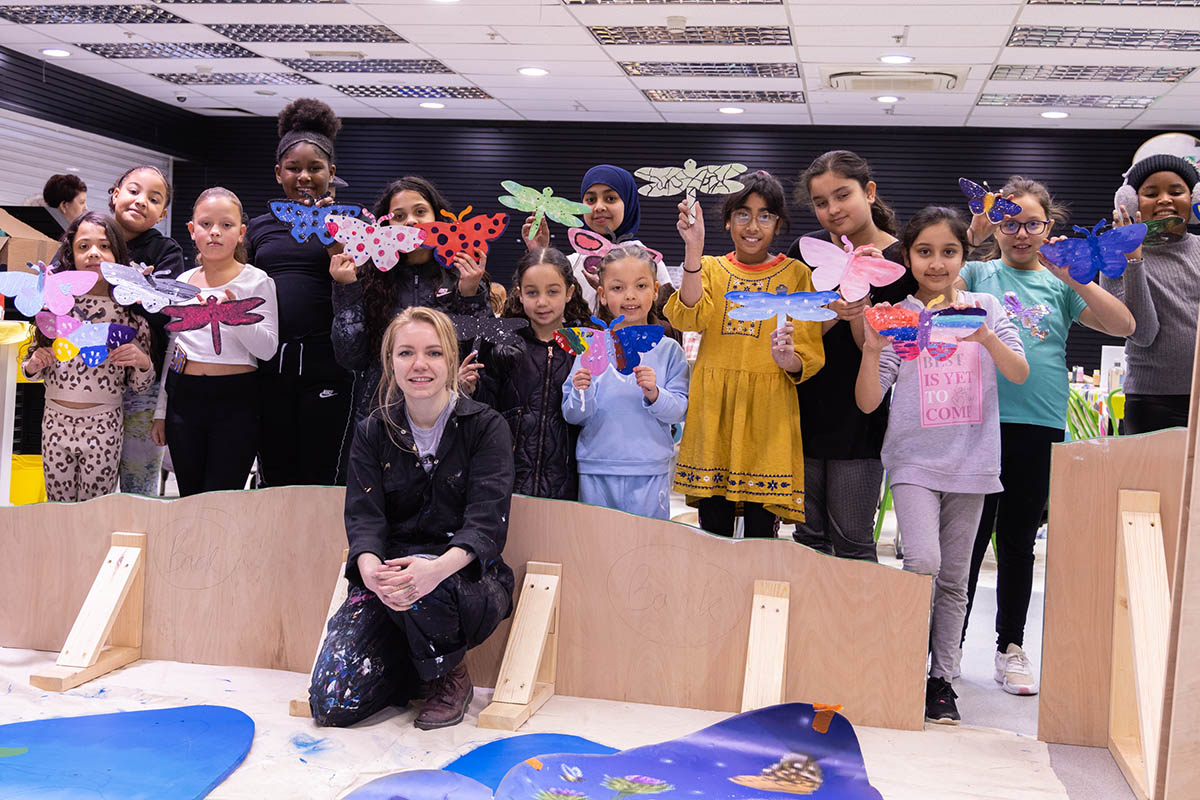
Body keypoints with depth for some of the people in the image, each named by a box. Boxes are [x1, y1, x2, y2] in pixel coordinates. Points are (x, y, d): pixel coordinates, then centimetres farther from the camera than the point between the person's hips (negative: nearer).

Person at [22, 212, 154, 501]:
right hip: (55, 423, 2)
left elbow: (140, 386, 3)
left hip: (103, 426, -2)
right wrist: (33, 365, -9)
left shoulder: (130, 309, -2)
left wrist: (143, 362, -17)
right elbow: (31, 370, 13)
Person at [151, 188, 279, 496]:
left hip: (235, 401, -4)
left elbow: (267, 349, -10)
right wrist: (160, 410, 16)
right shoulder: (183, 282, 10)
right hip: (183, 396, 4)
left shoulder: (257, 281, -2)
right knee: (189, 499, 8)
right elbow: (171, 348, 16)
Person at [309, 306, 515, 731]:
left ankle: (451, 676, -7)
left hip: (466, 576, -2)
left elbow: (487, 522, -14)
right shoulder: (372, 433, 6)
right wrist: (371, 570, -30)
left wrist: (439, 567, -37)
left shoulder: (486, 426, -3)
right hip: (388, 569, 2)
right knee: (331, 705, -16)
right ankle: (414, 668, 15)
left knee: (425, 586, -39)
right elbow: (363, 517, -5)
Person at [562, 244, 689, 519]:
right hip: (595, 471, 1)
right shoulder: (590, 347, 2)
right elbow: (573, 416, 2)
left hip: (650, 473, 0)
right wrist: (581, 394, -18)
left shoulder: (668, 349, 2)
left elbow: (680, 411, -3)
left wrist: (654, 394, -20)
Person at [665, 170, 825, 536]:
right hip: (714, 408, 1)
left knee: (761, 530, -3)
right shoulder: (709, 268, 11)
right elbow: (689, 317, -11)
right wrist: (693, 249, -19)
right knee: (714, 526, 2)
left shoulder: (796, 274, 7)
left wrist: (789, 360, -20)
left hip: (769, 410, -1)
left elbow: (810, 358, 2)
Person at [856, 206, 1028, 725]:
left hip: (969, 462, 2)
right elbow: (867, 403, -5)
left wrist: (985, 337, -23)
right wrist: (872, 351, -22)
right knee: (922, 563, -20)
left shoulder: (984, 308, 5)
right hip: (914, 460, -2)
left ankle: (943, 677, 20)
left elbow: (1020, 374, -7)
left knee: (954, 578, 8)